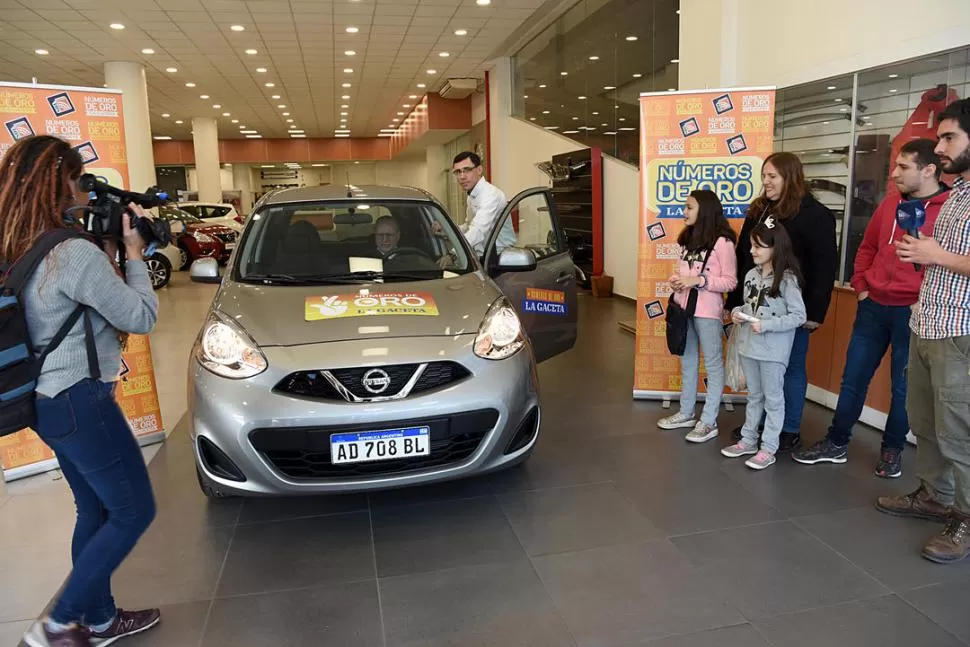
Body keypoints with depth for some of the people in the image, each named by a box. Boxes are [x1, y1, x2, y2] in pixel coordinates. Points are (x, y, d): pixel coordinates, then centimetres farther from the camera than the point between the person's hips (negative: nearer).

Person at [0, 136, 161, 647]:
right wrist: (132, 252, -6)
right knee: (134, 512, 6)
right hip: (81, 402, -9)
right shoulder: (76, 253, -22)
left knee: (95, 512, 20)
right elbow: (141, 317, -15)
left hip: (49, 401, 9)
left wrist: (108, 252, 6)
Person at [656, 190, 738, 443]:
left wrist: (699, 280, -21)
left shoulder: (722, 242, -12)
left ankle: (709, 422, 7)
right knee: (687, 361, 16)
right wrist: (676, 280, -1)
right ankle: (686, 413, 28)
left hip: (707, 311, -8)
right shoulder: (687, 239, 13)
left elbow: (730, 282, -12)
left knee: (713, 364, 2)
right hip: (684, 307, 8)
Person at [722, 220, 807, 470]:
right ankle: (748, 440, 30)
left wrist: (766, 325, -22)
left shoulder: (787, 279, -14)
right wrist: (738, 312, -3)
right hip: (749, 345, 7)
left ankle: (768, 449, 14)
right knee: (754, 396, 19)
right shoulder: (751, 275, 5)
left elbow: (799, 316, -16)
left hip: (774, 350, -7)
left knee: (773, 399, 6)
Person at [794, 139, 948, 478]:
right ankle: (836, 443, 23)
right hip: (873, 306, 5)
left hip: (911, 312, -5)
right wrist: (861, 286, 9)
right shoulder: (889, 204, 9)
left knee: (902, 385, 9)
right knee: (853, 378, 11)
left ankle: (892, 449, 27)